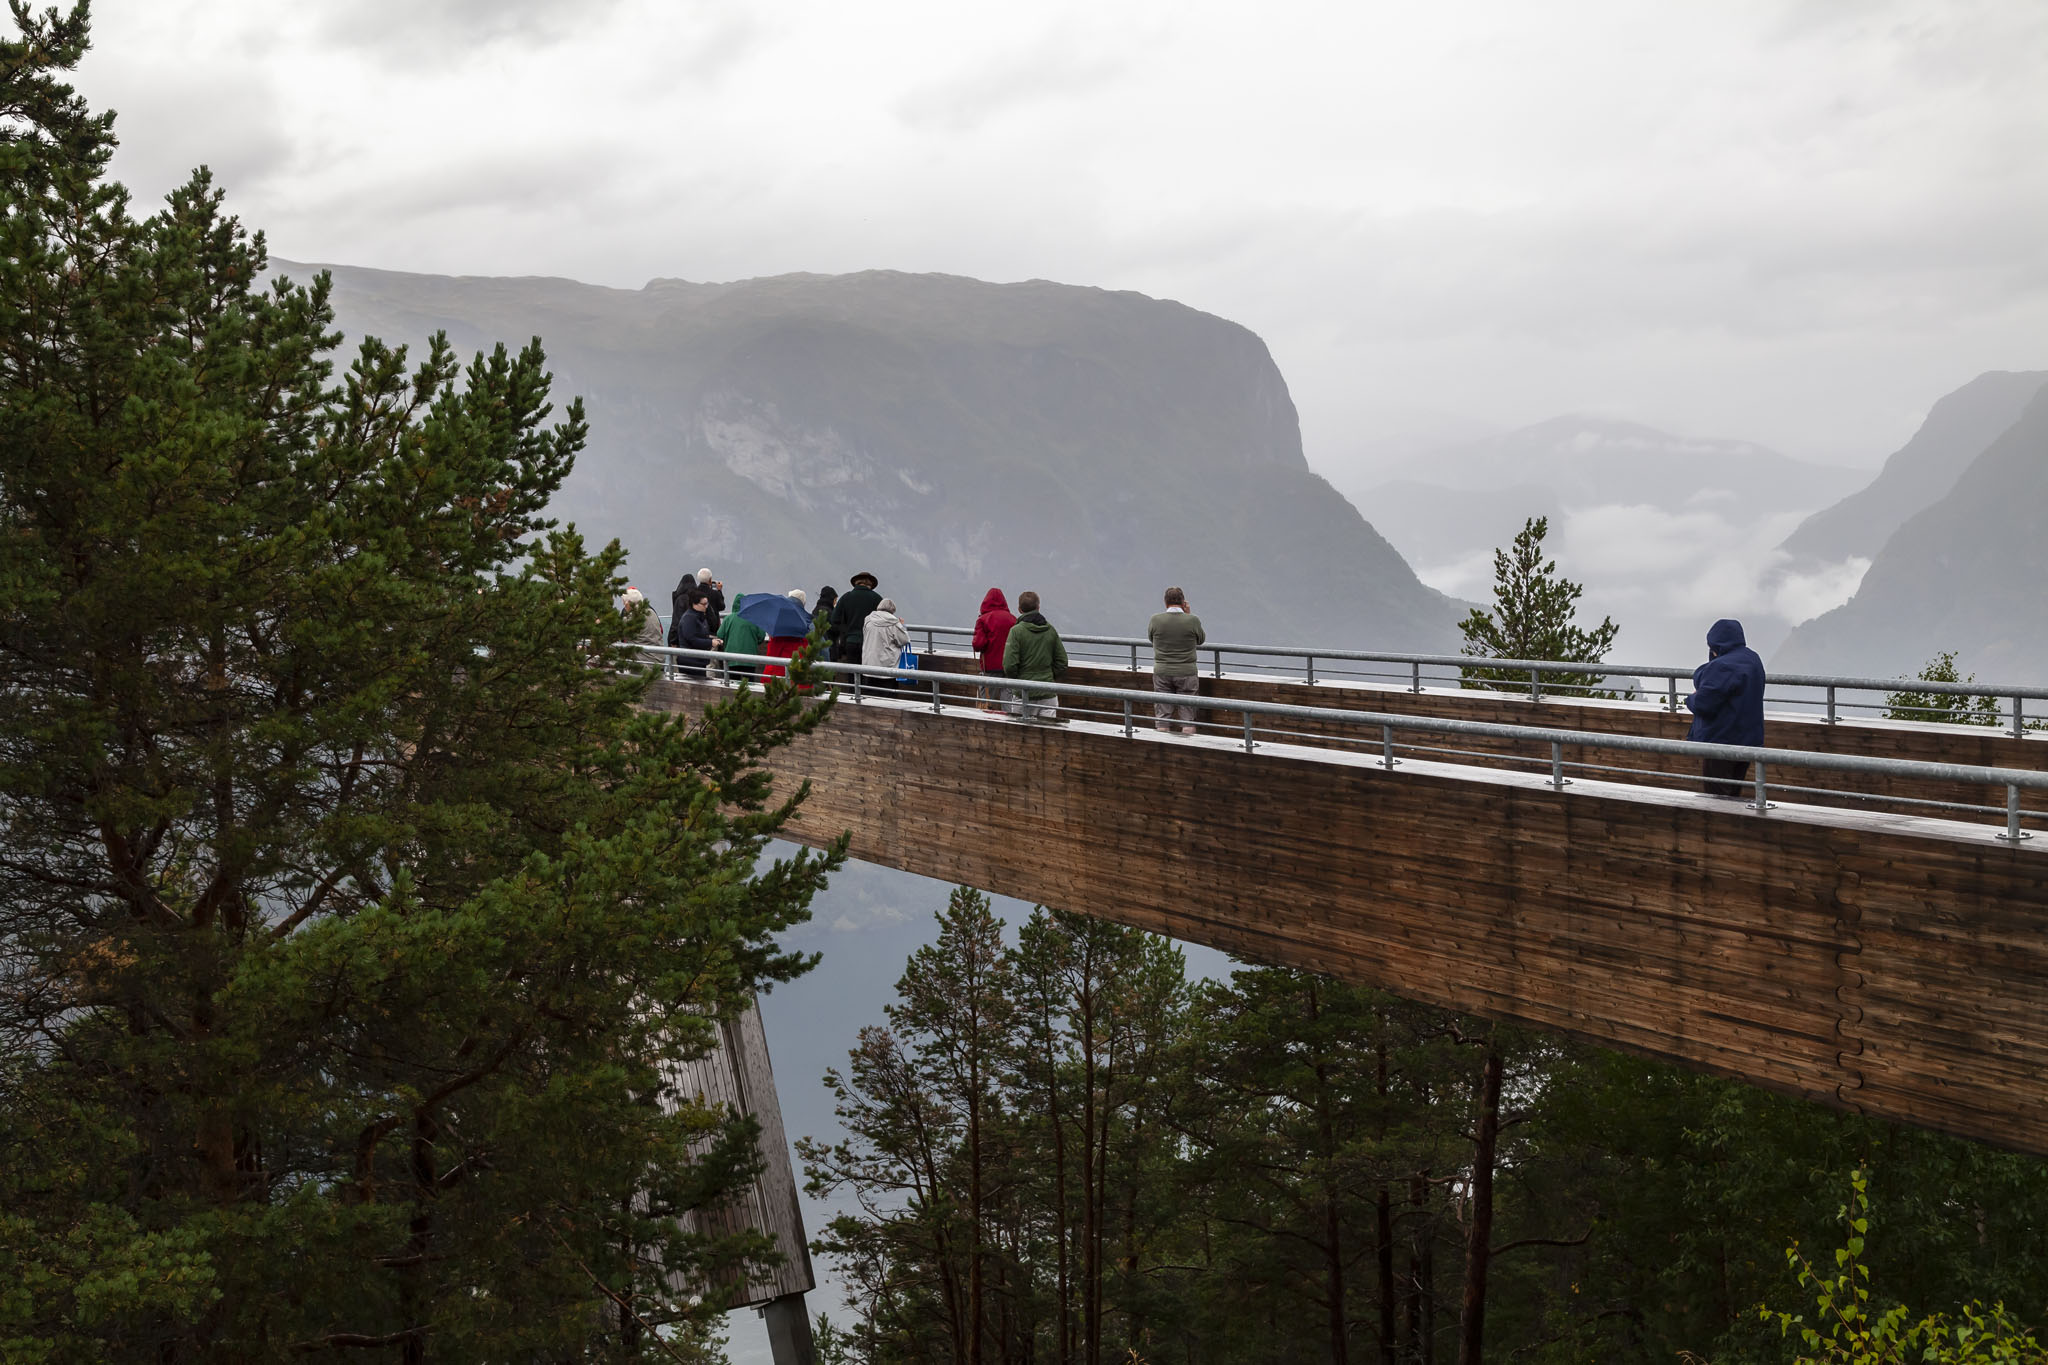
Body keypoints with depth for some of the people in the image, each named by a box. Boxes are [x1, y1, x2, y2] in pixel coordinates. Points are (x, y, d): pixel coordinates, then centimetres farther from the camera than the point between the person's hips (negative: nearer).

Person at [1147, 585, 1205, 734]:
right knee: (1188, 718, 5)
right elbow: (1200, 640, 8)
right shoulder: (1192, 620, -10)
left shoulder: (1156, 620, -7)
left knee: (1162, 718, 7)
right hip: (1186, 673, -1)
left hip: (1162, 672, 1)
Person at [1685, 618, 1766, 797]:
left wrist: (1691, 699, -3)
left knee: (1715, 796, 0)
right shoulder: (1751, 658, 8)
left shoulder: (1723, 667, -23)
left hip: (1721, 741, -9)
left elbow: (1703, 704, -25)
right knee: (1733, 794, 17)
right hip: (1747, 740, 9)